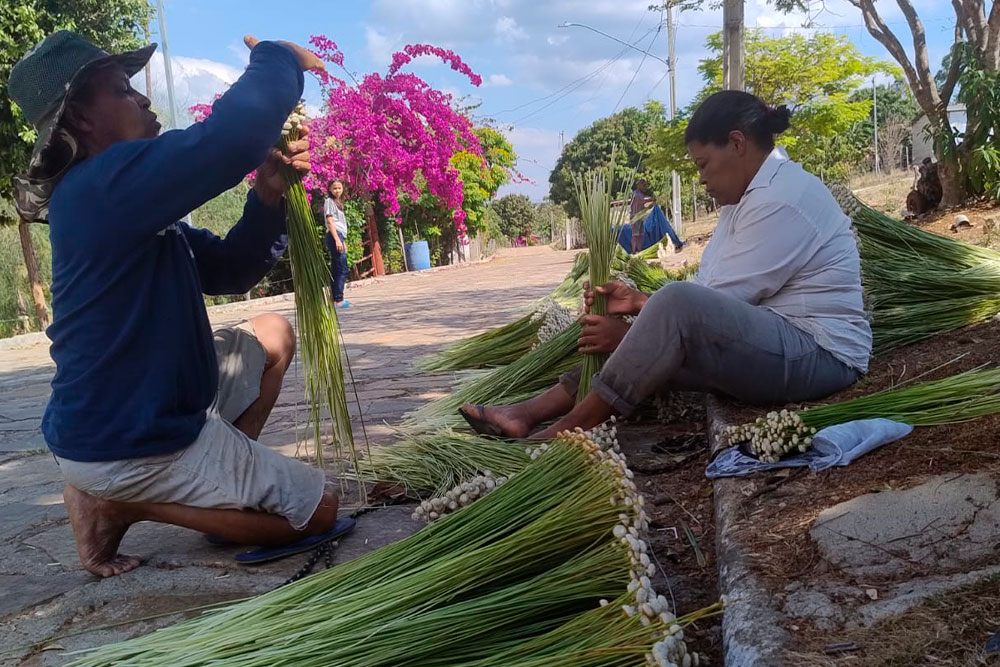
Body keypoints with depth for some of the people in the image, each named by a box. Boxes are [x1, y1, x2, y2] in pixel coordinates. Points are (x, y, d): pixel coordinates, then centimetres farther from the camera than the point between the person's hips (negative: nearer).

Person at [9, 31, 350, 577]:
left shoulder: (130, 204, 11)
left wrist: (268, 197, -5)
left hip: (150, 410, 10)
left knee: (273, 335, 24)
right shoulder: (106, 184, -22)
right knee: (318, 510, -1)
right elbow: (233, 136, -33)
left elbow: (227, 270, 12)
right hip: (124, 444, -10)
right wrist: (280, 59, -14)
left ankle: (221, 479, 12)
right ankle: (121, 502, -1)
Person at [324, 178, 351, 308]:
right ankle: (339, 300, -15)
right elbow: (330, 221, -12)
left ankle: (334, 300, 9)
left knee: (335, 270, 8)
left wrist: (343, 241, 19)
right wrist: (337, 240, -20)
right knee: (342, 269, -14)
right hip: (334, 236, -9)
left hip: (339, 236, 9)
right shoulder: (329, 201, -3)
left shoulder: (337, 202, 23)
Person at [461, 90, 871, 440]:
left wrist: (628, 334, -14)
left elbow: (702, 303, -20)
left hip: (819, 355, -10)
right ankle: (528, 414, -5)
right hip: (769, 339, 10)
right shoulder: (751, 194, 14)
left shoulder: (780, 199, -18)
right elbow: (712, 296, 10)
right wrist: (641, 303, -1)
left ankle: (561, 435, -26)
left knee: (680, 306, -31)